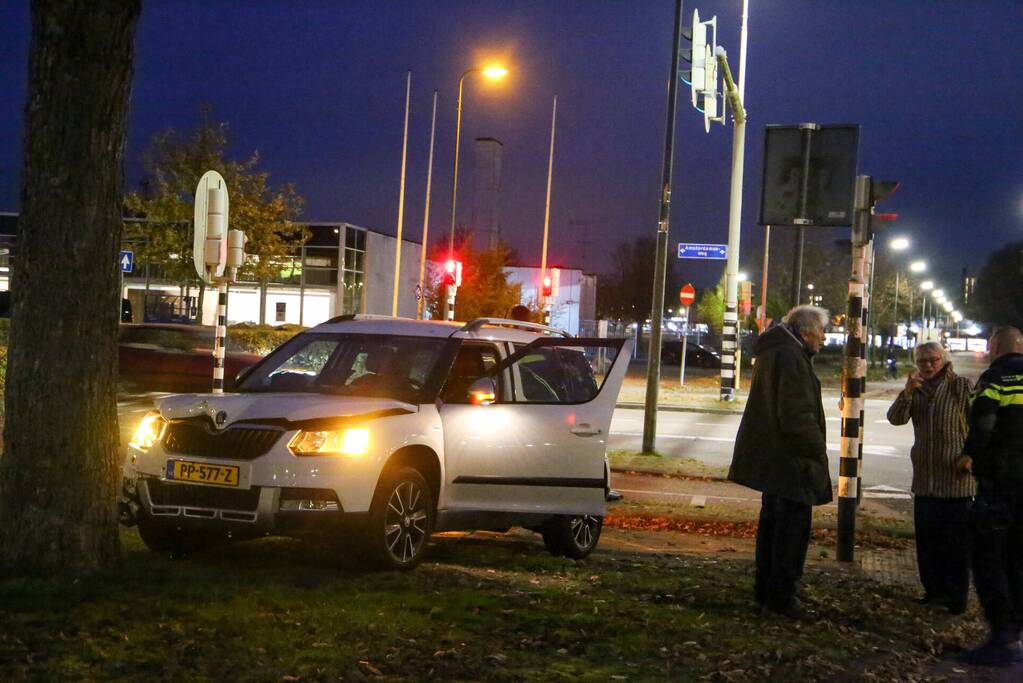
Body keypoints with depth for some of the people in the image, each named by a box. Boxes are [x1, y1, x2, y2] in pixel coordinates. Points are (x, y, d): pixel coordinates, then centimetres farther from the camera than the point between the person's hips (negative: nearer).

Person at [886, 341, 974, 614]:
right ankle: (934, 591, 22)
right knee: (927, 539, 11)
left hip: (956, 477, -6)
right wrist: (907, 392, -17)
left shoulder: (962, 386, -5)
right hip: (925, 477, 6)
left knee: (955, 540, -2)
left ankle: (955, 597, 6)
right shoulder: (917, 390, 10)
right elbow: (896, 418, -2)